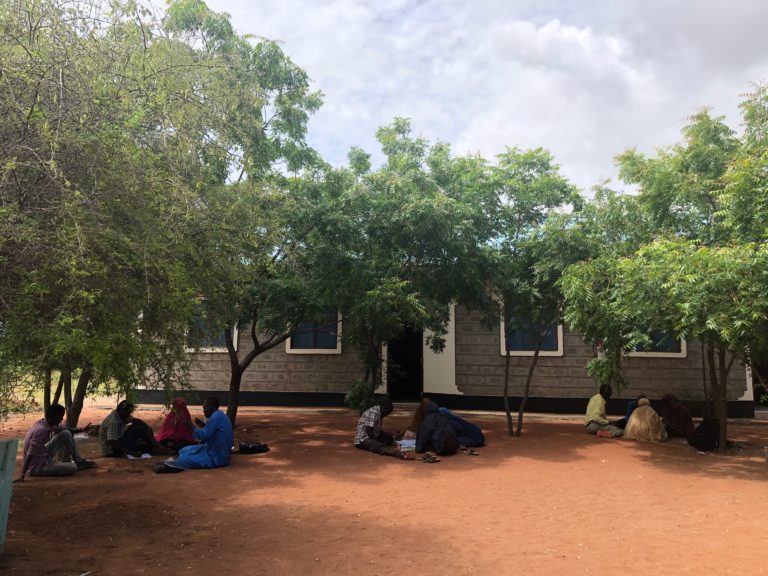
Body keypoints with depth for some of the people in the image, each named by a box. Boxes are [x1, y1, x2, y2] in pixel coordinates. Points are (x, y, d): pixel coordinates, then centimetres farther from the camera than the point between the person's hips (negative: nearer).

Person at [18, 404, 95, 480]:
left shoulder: (44, 422, -4)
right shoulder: (41, 431, -30)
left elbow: (66, 429, 13)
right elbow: (30, 454, -30)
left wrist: (82, 430, 8)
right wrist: (22, 475, -30)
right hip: (37, 468, -9)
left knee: (65, 434, 5)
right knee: (72, 468, -21)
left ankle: (79, 460, 14)